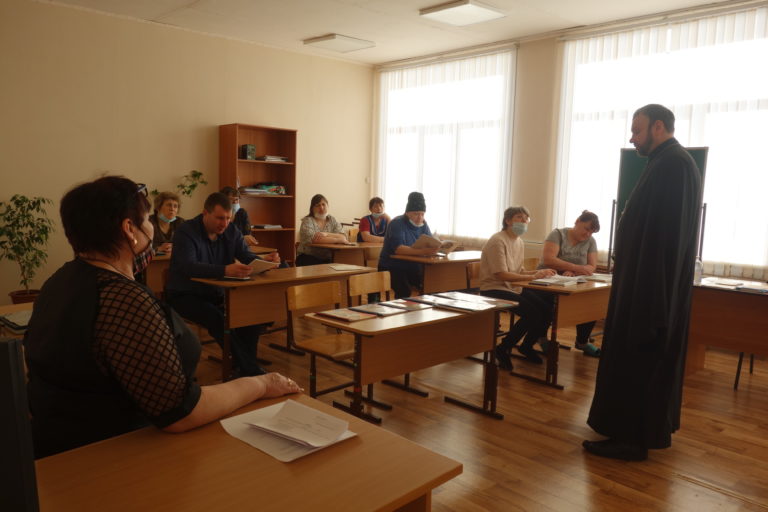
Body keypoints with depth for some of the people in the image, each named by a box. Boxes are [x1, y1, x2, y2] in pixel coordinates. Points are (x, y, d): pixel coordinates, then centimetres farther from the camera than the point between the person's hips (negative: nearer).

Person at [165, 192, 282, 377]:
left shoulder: (230, 231, 1)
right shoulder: (186, 232, -19)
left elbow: (246, 256, -5)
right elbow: (188, 266, -36)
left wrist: (264, 259, -31)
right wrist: (225, 271, -52)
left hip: (217, 293, 6)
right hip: (185, 295, -6)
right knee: (218, 319, -32)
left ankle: (242, 365, -4)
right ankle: (250, 369, -21)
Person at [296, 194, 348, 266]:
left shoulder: (332, 220, 9)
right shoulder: (307, 220, -2)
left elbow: (344, 238, -6)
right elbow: (313, 239, -21)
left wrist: (326, 234, -23)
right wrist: (338, 240, -17)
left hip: (328, 259, 4)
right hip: (309, 258, -3)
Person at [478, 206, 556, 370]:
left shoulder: (520, 242, 11)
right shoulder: (498, 241, -16)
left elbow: (519, 271, 15)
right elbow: (502, 275, -22)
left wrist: (539, 272, -3)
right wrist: (533, 277, -23)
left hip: (513, 288, 8)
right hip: (494, 290, -8)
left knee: (547, 310, -7)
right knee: (532, 313, -23)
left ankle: (527, 346, 16)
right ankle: (503, 349, -5)